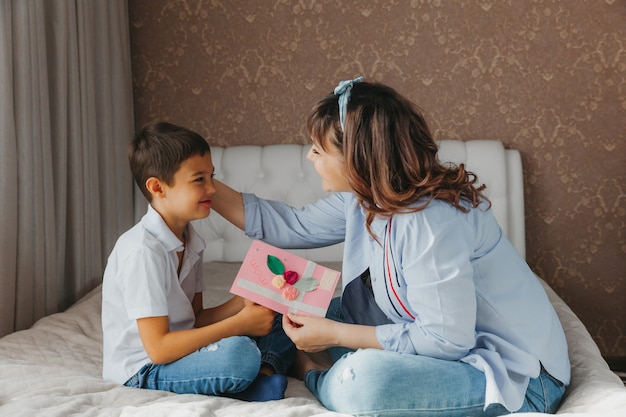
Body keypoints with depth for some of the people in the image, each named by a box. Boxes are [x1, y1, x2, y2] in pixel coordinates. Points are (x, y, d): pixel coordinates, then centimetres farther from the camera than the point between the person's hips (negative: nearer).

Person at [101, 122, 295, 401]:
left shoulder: (189, 240, 6)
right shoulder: (142, 251, -21)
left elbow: (195, 319, 8)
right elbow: (158, 348, -24)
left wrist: (244, 303, -9)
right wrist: (239, 324, -21)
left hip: (177, 351, 9)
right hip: (142, 372, -9)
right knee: (240, 353, -35)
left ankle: (264, 375, -16)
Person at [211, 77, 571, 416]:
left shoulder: (432, 221, -30)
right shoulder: (364, 197, -3)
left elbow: (447, 340, -27)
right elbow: (292, 226, 8)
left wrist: (335, 335, -21)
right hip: (457, 340, 9)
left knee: (364, 378, -30)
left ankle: (314, 377, 1)